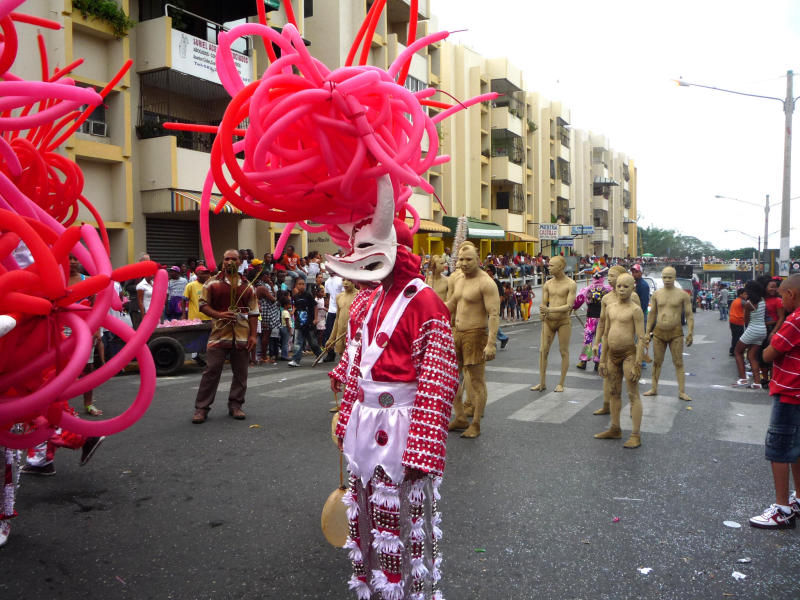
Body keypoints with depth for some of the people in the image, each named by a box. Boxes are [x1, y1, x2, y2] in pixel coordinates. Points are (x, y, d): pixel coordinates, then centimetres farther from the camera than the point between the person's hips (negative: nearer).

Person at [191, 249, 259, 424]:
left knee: (240, 373, 7)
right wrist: (219, 314, -15)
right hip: (219, 334, -3)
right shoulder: (212, 283, 3)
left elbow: (253, 312, 11)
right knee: (211, 371, -3)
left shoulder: (247, 286, 11)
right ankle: (201, 408, 5)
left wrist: (253, 335, 3)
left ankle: (235, 406, 20)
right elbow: (203, 304, 2)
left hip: (242, 336, 3)